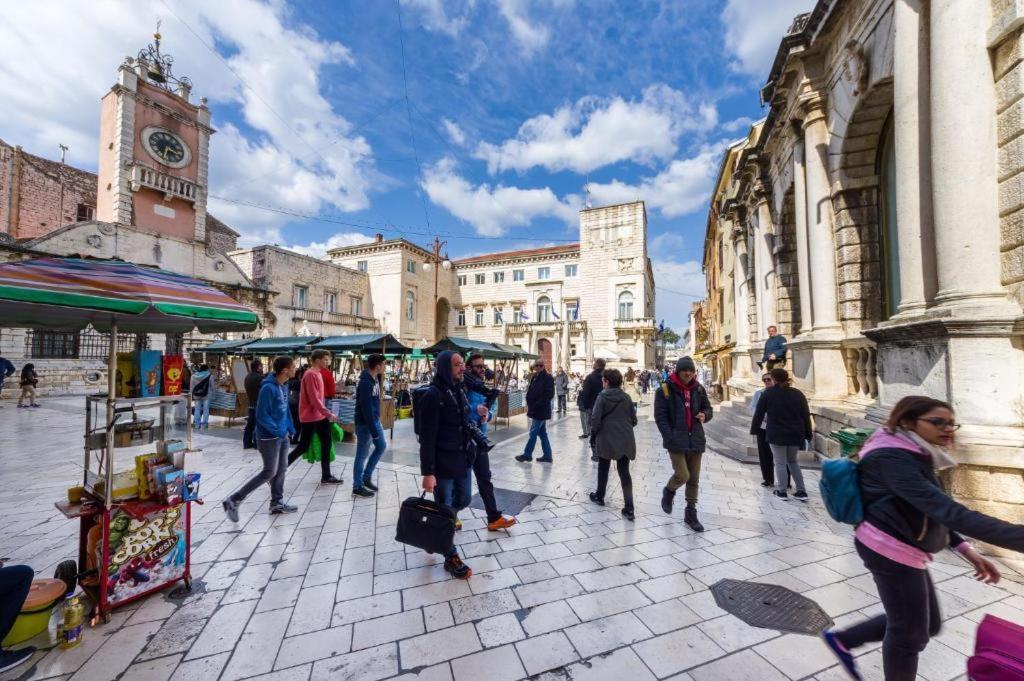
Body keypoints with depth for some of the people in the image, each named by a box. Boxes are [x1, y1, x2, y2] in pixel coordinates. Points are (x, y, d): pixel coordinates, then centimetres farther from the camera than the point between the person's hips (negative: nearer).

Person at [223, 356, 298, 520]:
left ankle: (277, 503, 28)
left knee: (281, 469, 14)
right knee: (269, 472, -1)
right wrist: (277, 431, -18)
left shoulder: (284, 385, 4)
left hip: (282, 435, 8)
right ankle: (233, 501, 14)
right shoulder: (268, 388, -22)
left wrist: (290, 428, 9)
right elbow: (262, 416, -21)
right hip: (269, 437, -8)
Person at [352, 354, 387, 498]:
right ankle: (358, 486, 18)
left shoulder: (374, 379, 5)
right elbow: (366, 409, -25)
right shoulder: (365, 383, -24)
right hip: (364, 423, -10)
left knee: (382, 446, 17)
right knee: (362, 455, 3)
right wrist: (373, 431, -22)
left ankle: (366, 477, 30)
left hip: (375, 420, 10)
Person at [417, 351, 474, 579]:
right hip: (443, 464, -8)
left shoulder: (459, 391, 6)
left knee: (463, 500, 22)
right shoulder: (433, 395, -20)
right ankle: (451, 558, 29)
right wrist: (428, 472, -20)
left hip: (463, 459, 8)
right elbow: (427, 438, -20)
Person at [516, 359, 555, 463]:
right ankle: (547, 456, 22)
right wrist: (529, 403, 4)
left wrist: (536, 405, -19)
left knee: (533, 433, 0)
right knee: (542, 433, 14)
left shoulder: (548, 378, -13)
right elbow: (531, 391, 18)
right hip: (536, 410, 9)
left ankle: (527, 454, 13)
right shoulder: (535, 377, 11)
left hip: (541, 411, -8)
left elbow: (549, 395, -18)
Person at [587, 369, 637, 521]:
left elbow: (595, 419, -12)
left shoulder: (602, 397, -9)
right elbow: (634, 420, 8)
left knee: (603, 468, 17)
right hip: (625, 440, 3)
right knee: (624, 472, 8)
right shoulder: (626, 397, 3)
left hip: (606, 439, -3)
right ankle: (629, 508, 3)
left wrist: (593, 435, 3)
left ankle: (599, 496, 33)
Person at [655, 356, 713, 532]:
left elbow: (708, 408, 16)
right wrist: (670, 437, -17)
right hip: (676, 441, -5)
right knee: (682, 475, -11)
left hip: (696, 440, 5)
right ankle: (669, 492, 23)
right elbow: (660, 416, -9)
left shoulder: (698, 389, 5)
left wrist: (705, 415, -8)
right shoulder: (665, 389, -9)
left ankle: (691, 514, 29)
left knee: (694, 479, 11)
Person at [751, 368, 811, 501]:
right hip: (795, 435, 4)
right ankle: (801, 491, 18)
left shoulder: (768, 393, -7)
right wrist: (808, 434, 15)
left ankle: (782, 491, 12)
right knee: (792, 461, 20)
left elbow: (759, 413, -4)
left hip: (776, 434, -4)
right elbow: (806, 416, 7)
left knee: (780, 463, 7)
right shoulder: (798, 394, 4)